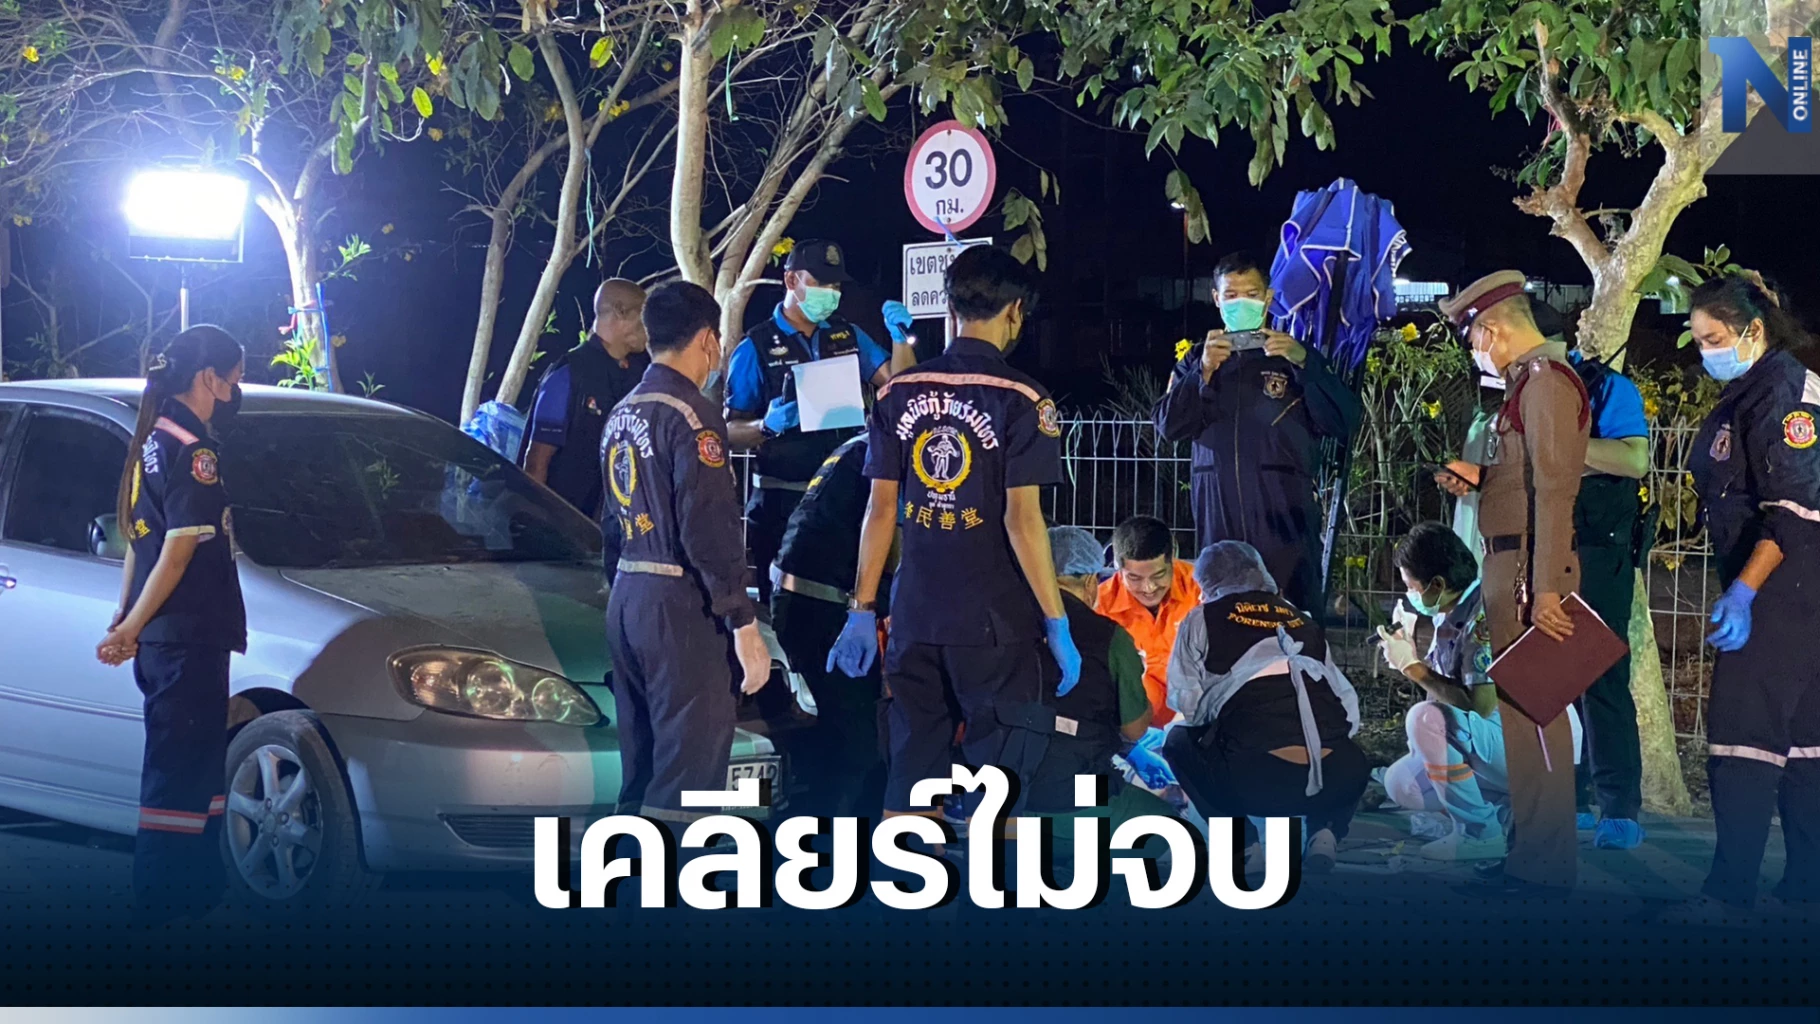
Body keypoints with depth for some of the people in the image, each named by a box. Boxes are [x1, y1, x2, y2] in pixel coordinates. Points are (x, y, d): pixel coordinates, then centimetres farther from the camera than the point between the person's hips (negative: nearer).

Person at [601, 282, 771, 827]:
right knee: (685, 782, -9)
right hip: (679, 605, -9)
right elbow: (710, 530, -18)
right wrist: (744, 623, -16)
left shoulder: (621, 415, 15)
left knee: (642, 773, 14)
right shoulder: (690, 414, -13)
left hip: (626, 599, 9)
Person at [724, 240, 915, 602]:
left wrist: (900, 336, -11)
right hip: (781, 498, -3)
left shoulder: (848, 336, 11)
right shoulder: (756, 347, -3)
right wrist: (767, 426, -24)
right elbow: (732, 430, -4)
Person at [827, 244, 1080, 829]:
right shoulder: (1020, 400, -10)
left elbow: (880, 510, 4)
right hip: (996, 624, -4)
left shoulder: (899, 394, 3)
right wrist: (1058, 624, -8)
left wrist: (863, 610, 9)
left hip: (915, 617, 4)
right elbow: (1023, 520, -13)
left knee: (908, 784, 10)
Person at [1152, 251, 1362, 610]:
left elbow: (1344, 423, -1)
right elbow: (1169, 425, 5)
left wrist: (1303, 363, -12)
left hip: (1283, 513, -2)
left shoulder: (1296, 356, 11)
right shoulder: (1196, 362, 17)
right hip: (1219, 514, 2)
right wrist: (1204, 372, -8)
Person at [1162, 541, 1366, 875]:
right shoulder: (1304, 621, 25)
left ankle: (1244, 843, 10)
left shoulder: (1203, 621, 16)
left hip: (1254, 782, -3)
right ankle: (1325, 830, 11)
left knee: (1179, 742, 27)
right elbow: (1349, 705, 21)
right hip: (1340, 780, 3)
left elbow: (1187, 707, 13)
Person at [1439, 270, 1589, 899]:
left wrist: (1545, 588, -24)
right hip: (1513, 571, 10)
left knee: (1534, 713, -7)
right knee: (1523, 713, 15)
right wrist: (1482, 477, 20)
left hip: (1533, 572, -10)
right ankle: (1532, 851, 23)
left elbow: (1554, 488, -20)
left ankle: (1545, 866, -3)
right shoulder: (1531, 379, 17)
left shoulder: (1545, 380, -14)